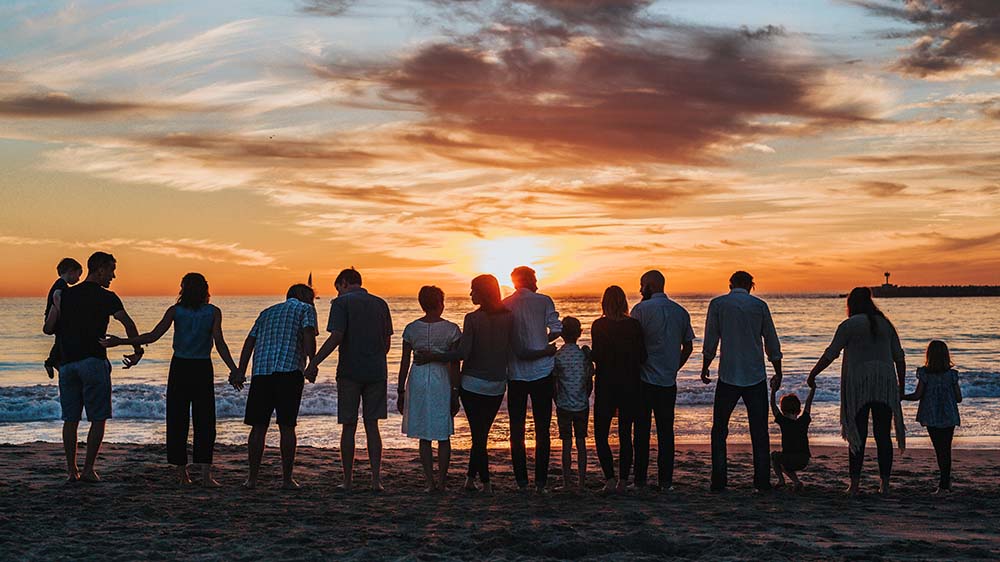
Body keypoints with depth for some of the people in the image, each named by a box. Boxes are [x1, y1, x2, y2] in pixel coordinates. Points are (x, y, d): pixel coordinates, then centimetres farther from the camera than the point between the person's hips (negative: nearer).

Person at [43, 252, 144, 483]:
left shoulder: (64, 295, 10)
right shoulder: (107, 297, -3)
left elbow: (48, 328, 7)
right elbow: (128, 324, -14)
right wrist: (138, 352, -4)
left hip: (67, 363, 5)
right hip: (93, 362, -5)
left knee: (70, 419, 9)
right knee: (98, 419, 2)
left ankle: (72, 470, 11)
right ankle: (88, 469, -1)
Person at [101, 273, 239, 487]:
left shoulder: (175, 311, -1)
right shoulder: (213, 312, -3)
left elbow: (153, 336, -9)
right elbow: (220, 343, -11)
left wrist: (121, 341, -3)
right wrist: (234, 370, -10)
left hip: (179, 367, 1)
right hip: (203, 369, -1)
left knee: (177, 420, 9)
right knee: (204, 420, 3)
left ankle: (182, 473, 11)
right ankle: (206, 473, -7)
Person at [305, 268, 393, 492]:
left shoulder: (342, 302, -4)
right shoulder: (380, 304, 10)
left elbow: (336, 337, -15)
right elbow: (387, 341, 12)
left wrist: (314, 362, -11)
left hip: (350, 372, -4)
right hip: (377, 372, 4)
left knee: (349, 427, 5)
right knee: (372, 426, 7)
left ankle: (348, 480, 10)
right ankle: (376, 479, 1)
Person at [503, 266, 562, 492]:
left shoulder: (504, 305, 2)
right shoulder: (543, 301, -3)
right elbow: (556, 330, -11)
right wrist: (542, 342, 8)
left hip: (515, 373, 2)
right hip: (542, 371, -2)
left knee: (517, 429, 9)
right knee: (542, 429, 6)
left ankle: (521, 481, 9)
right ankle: (541, 481, 5)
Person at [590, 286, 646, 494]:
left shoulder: (599, 326, -9)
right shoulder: (634, 325, -2)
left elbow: (597, 356, -14)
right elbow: (643, 357, -2)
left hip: (606, 385, -3)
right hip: (630, 385, 3)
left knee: (601, 434, 6)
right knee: (625, 434, 11)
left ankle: (610, 478, -7)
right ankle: (623, 480, 10)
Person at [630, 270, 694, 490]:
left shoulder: (641, 309, -8)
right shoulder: (681, 311, 8)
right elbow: (688, 347, 12)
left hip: (644, 380, -4)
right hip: (669, 381, 4)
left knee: (642, 430, 3)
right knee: (666, 431, 8)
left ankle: (640, 480, 6)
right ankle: (666, 481, 7)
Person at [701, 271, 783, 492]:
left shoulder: (717, 304, 0)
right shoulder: (760, 306, 3)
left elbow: (710, 341, 0)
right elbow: (772, 344, 6)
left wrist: (705, 367, 13)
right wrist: (778, 374, 15)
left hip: (728, 376, -1)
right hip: (756, 377, 1)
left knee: (719, 430, 8)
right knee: (759, 432, 8)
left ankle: (719, 481, 4)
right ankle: (762, 481, 6)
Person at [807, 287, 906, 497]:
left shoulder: (849, 325, -2)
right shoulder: (886, 324, 12)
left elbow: (830, 354, -5)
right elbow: (899, 357, 11)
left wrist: (813, 374, 4)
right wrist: (901, 384, 19)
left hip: (858, 385, -3)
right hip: (885, 385, 3)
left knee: (858, 435, 0)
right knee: (883, 435, 6)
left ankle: (855, 484, -1)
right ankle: (884, 485, 6)